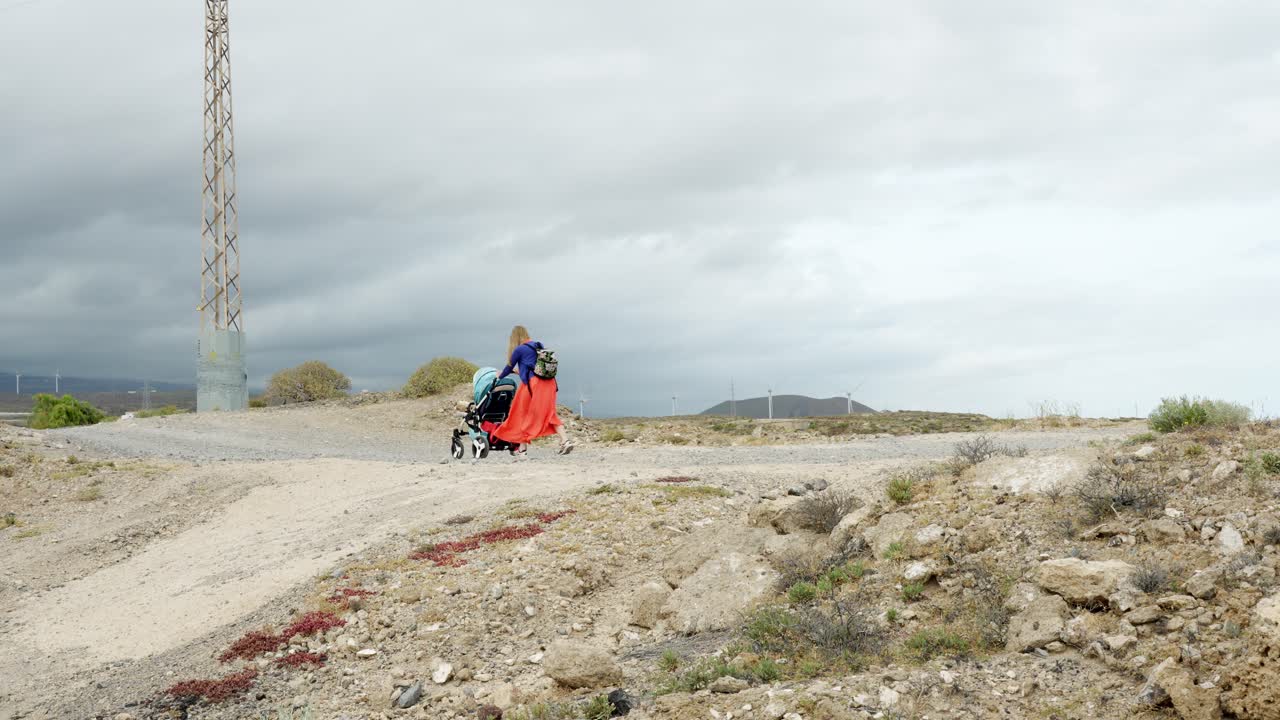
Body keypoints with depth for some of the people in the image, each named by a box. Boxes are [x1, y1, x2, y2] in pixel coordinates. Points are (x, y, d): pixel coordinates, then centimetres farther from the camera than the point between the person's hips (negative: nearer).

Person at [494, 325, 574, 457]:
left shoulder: (519, 350, -2)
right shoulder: (538, 346, 17)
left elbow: (509, 367, 11)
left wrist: (500, 376, 30)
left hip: (532, 383, -6)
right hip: (548, 382, 6)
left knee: (523, 415, 8)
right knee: (549, 414, 13)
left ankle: (522, 449, 11)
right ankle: (565, 441, -3)